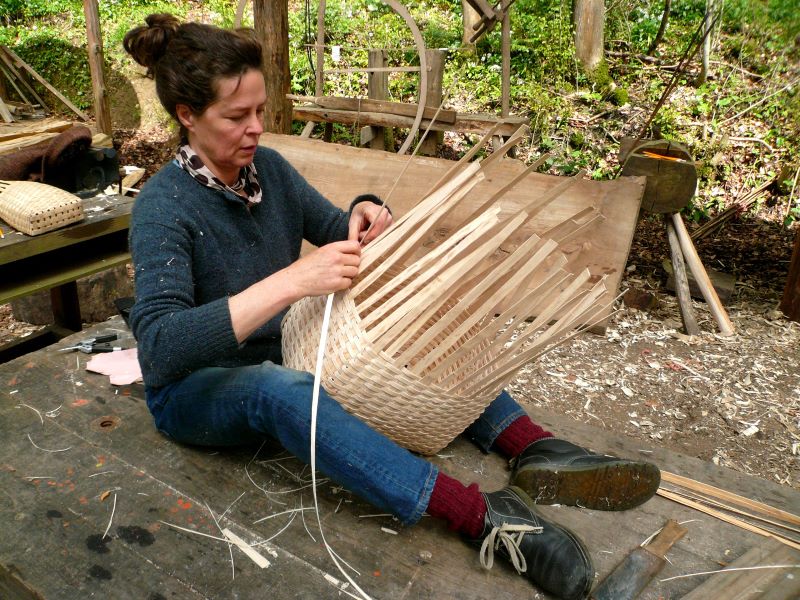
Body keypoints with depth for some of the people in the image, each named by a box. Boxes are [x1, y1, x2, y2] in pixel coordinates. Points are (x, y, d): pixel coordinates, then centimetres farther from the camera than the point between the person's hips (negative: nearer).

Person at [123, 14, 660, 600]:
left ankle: (536, 449, -19)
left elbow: (334, 233, 8)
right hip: (194, 389, -6)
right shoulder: (164, 206, -22)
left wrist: (364, 216, -17)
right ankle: (484, 516, -45)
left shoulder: (267, 167, -3)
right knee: (280, 388, -39)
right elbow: (159, 346, -35)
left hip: (279, 352, 7)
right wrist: (289, 282, -43)